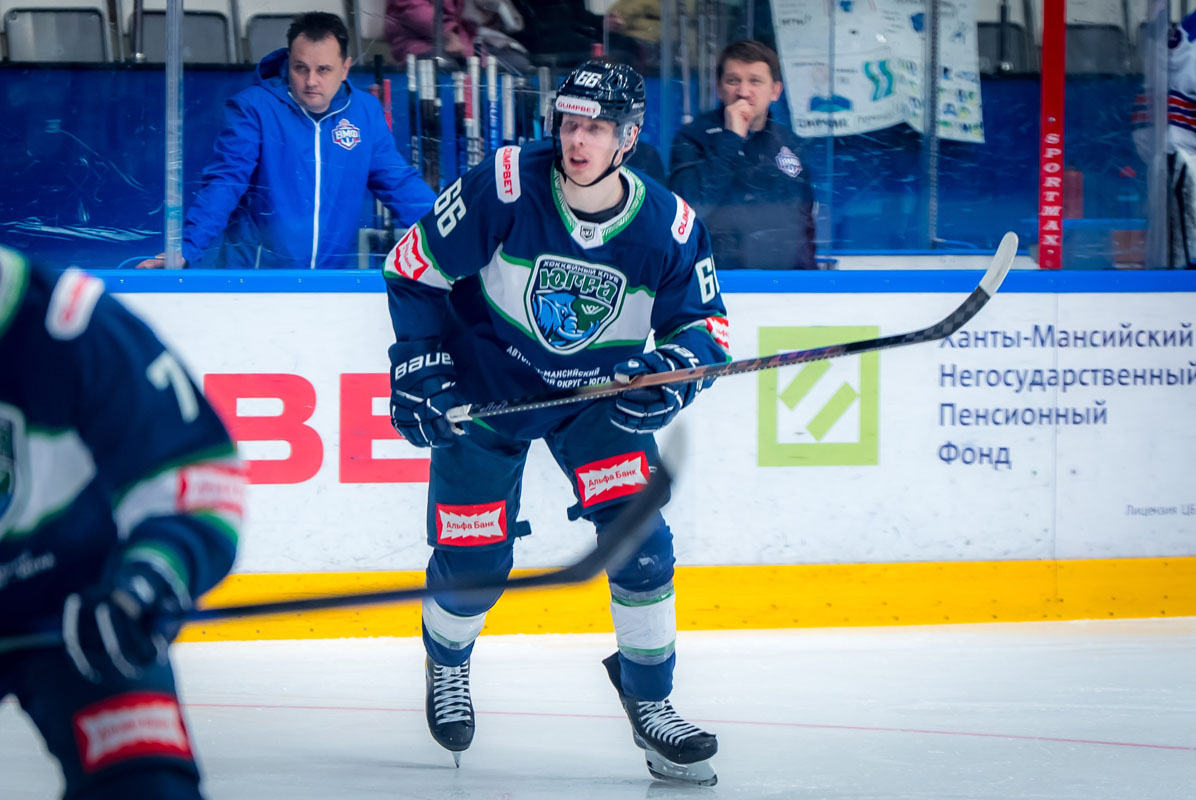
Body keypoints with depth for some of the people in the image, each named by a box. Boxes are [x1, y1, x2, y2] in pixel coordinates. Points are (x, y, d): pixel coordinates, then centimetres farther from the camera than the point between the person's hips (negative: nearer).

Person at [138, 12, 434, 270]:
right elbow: (223, 185, -9)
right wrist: (185, 249, -21)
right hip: (252, 281, -3)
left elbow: (399, 184, 11)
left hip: (334, 282, 3)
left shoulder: (366, 112, 7)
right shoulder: (253, 107, -5)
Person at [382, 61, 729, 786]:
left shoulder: (668, 227, -19)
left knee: (640, 536, -15)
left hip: (597, 392, 1)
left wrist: (676, 367, -25)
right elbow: (414, 268, -12)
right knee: (473, 559, -2)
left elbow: (704, 322, -4)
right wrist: (419, 364, -16)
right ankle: (447, 663, 34)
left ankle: (649, 699, 3)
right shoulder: (505, 188, -25)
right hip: (484, 388, -1)